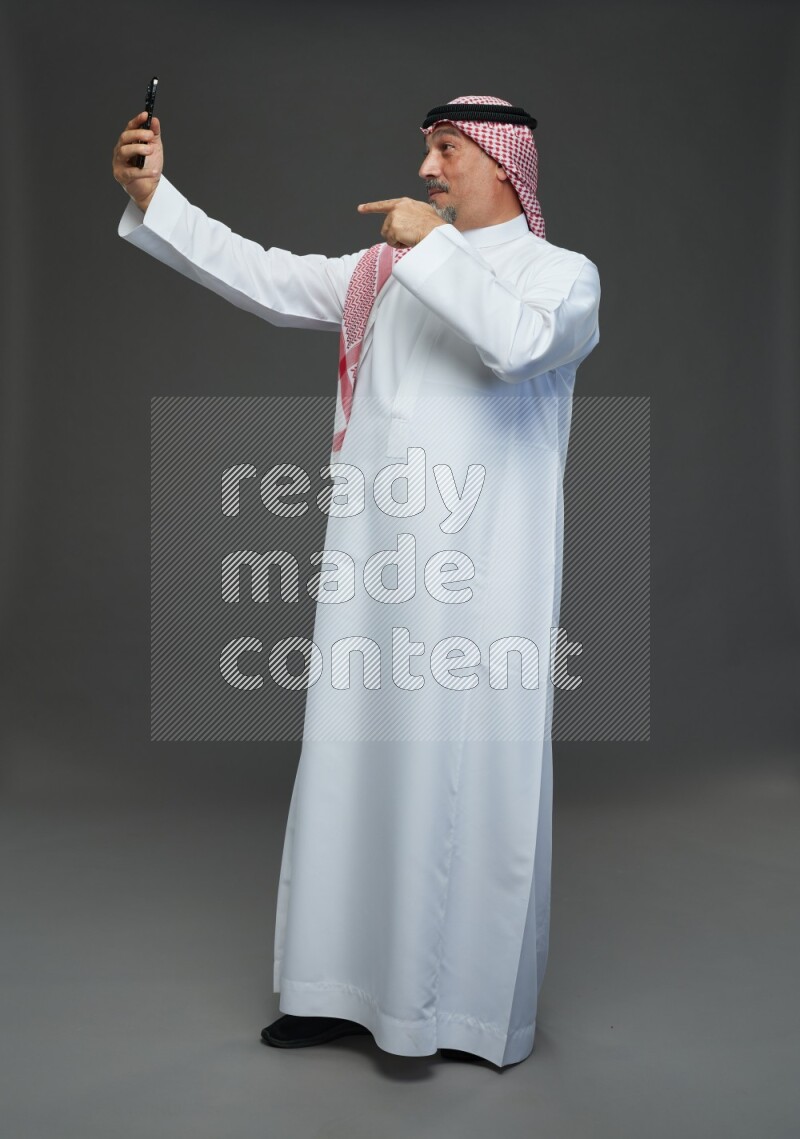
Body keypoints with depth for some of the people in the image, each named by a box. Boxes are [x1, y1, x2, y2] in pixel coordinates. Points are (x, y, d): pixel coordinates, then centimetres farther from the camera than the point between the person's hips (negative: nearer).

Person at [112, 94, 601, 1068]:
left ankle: (473, 1007, 14)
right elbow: (259, 277, 13)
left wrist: (433, 245, -14)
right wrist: (153, 196, 9)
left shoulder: (561, 274, 3)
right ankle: (348, 988, 22)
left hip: (479, 585, -5)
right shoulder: (384, 271, 17)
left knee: (468, 784, -1)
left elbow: (517, 340, -20)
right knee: (354, 769, 8)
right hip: (370, 573, 5)